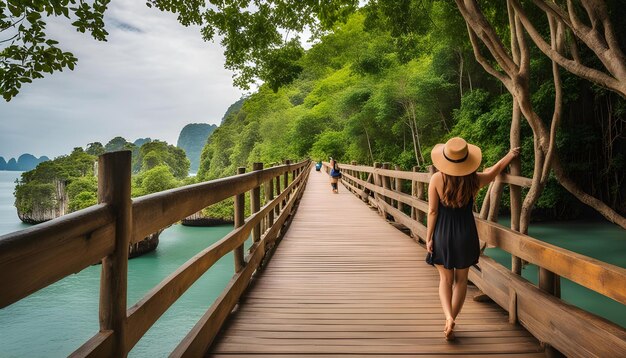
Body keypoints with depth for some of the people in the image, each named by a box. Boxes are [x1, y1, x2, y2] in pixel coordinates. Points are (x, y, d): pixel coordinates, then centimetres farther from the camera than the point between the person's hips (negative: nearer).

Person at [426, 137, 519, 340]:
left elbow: (433, 211, -11)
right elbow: (496, 169, 12)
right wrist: (511, 155, 31)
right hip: (466, 235, 1)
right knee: (461, 280, 15)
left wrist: (428, 237, -2)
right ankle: (451, 324, 18)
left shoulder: (436, 179, -13)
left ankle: (448, 317, -8)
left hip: (442, 234, -1)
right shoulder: (475, 180, -8)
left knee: (445, 279, 14)